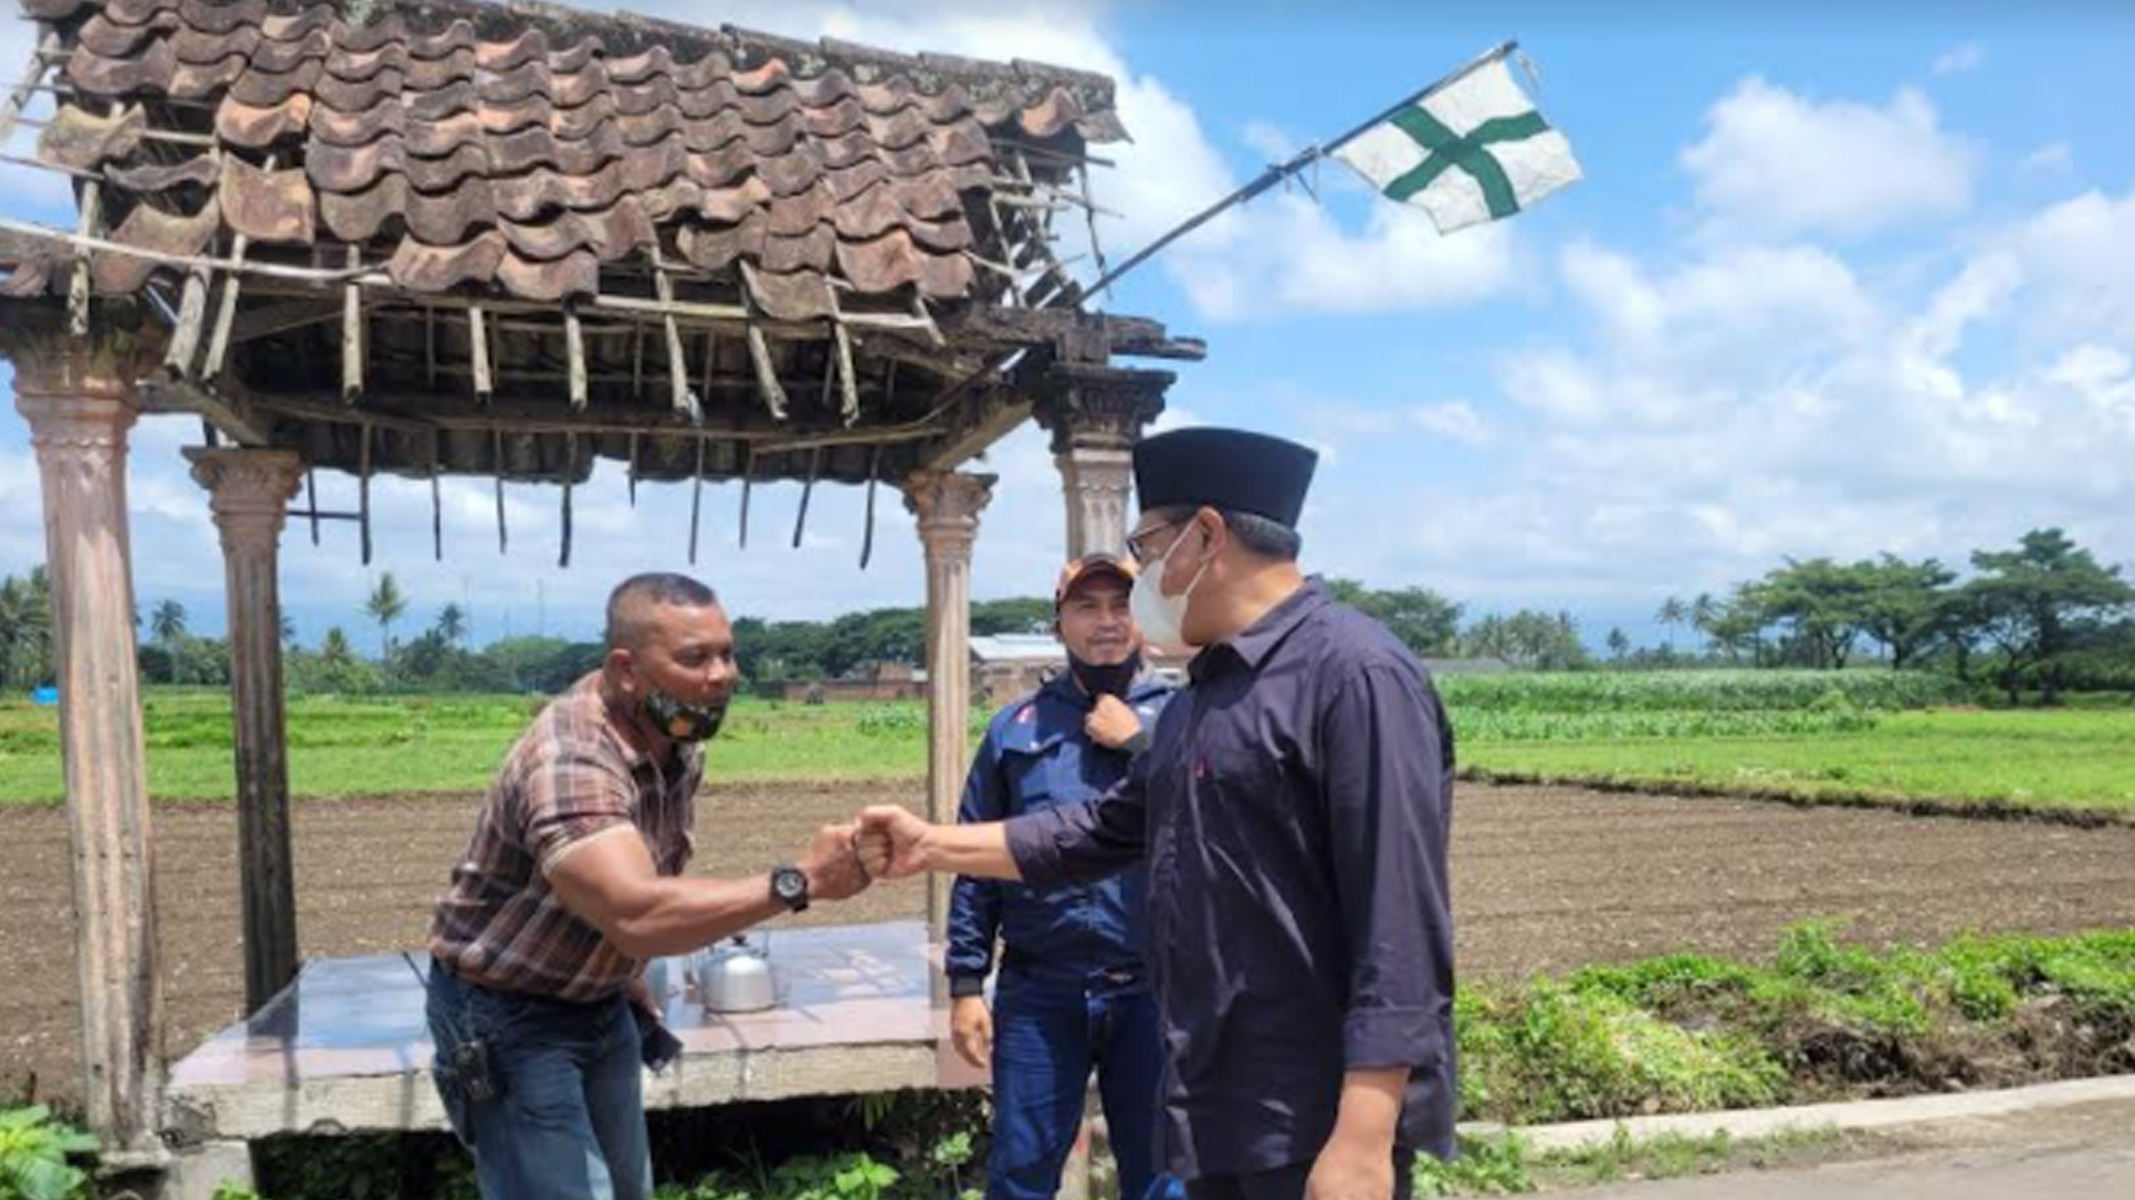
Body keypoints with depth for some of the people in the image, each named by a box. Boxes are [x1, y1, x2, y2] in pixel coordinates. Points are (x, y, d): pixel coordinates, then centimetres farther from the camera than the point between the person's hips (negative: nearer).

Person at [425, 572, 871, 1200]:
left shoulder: (680, 737, -5)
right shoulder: (568, 763, -33)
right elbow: (638, 915, -47)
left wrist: (629, 974, 11)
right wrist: (799, 881, -46)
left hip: (602, 1003, 8)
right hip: (510, 1015, -8)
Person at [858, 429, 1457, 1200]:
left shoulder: (1354, 673, -18)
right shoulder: (1204, 695, 13)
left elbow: (1399, 925, -23)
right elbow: (1109, 829, 20)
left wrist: (1363, 1138, -25)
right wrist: (932, 846, 17)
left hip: (1320, 1124, -9)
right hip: (1216, 1109, 9)